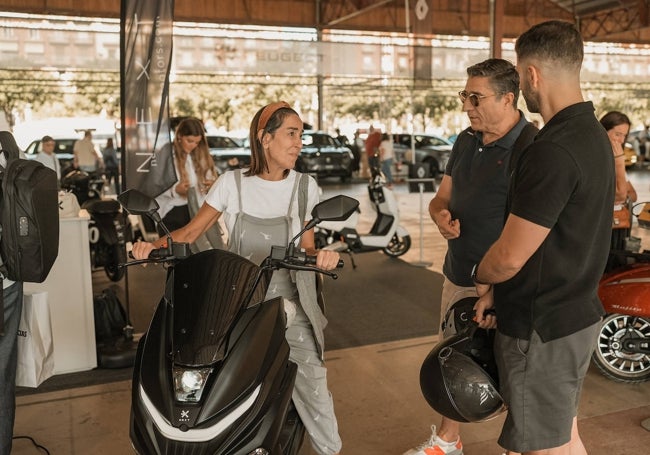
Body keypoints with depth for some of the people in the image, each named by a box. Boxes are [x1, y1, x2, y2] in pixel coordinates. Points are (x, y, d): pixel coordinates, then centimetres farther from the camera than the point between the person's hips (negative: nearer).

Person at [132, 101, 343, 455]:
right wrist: (154, 244, -16)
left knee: (313, 387, -2)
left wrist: (320, 255, -20)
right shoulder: (233, 183, 0)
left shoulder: (304, 185, 2)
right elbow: (192, 231, 2)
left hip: (288, 306, 0)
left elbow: (305, 246, 3)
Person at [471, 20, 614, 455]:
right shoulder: (594, 134, 6)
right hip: (576, 314, 9)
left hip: (542, 328, -9)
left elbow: (510, 257, -22)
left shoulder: (552, 152, -26)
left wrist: (480, 276, 0)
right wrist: (498, 290, 9)